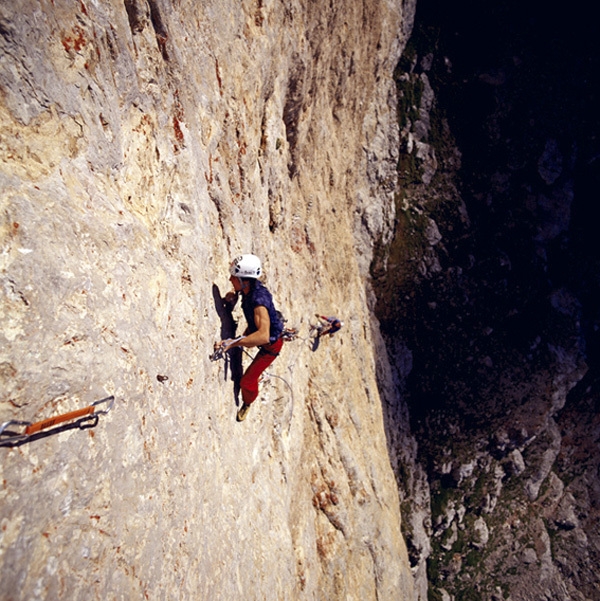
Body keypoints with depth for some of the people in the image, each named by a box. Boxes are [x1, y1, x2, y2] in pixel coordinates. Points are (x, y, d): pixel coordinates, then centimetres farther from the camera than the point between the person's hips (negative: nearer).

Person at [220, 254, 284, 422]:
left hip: (270, 344, -8)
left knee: (248, 381, 1)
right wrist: (234, 296, -10)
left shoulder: (258, 300, -43)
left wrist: (234, 343, -57)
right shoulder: (251, 286, -18)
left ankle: (247, 404, 32)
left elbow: (263, 336, -55)